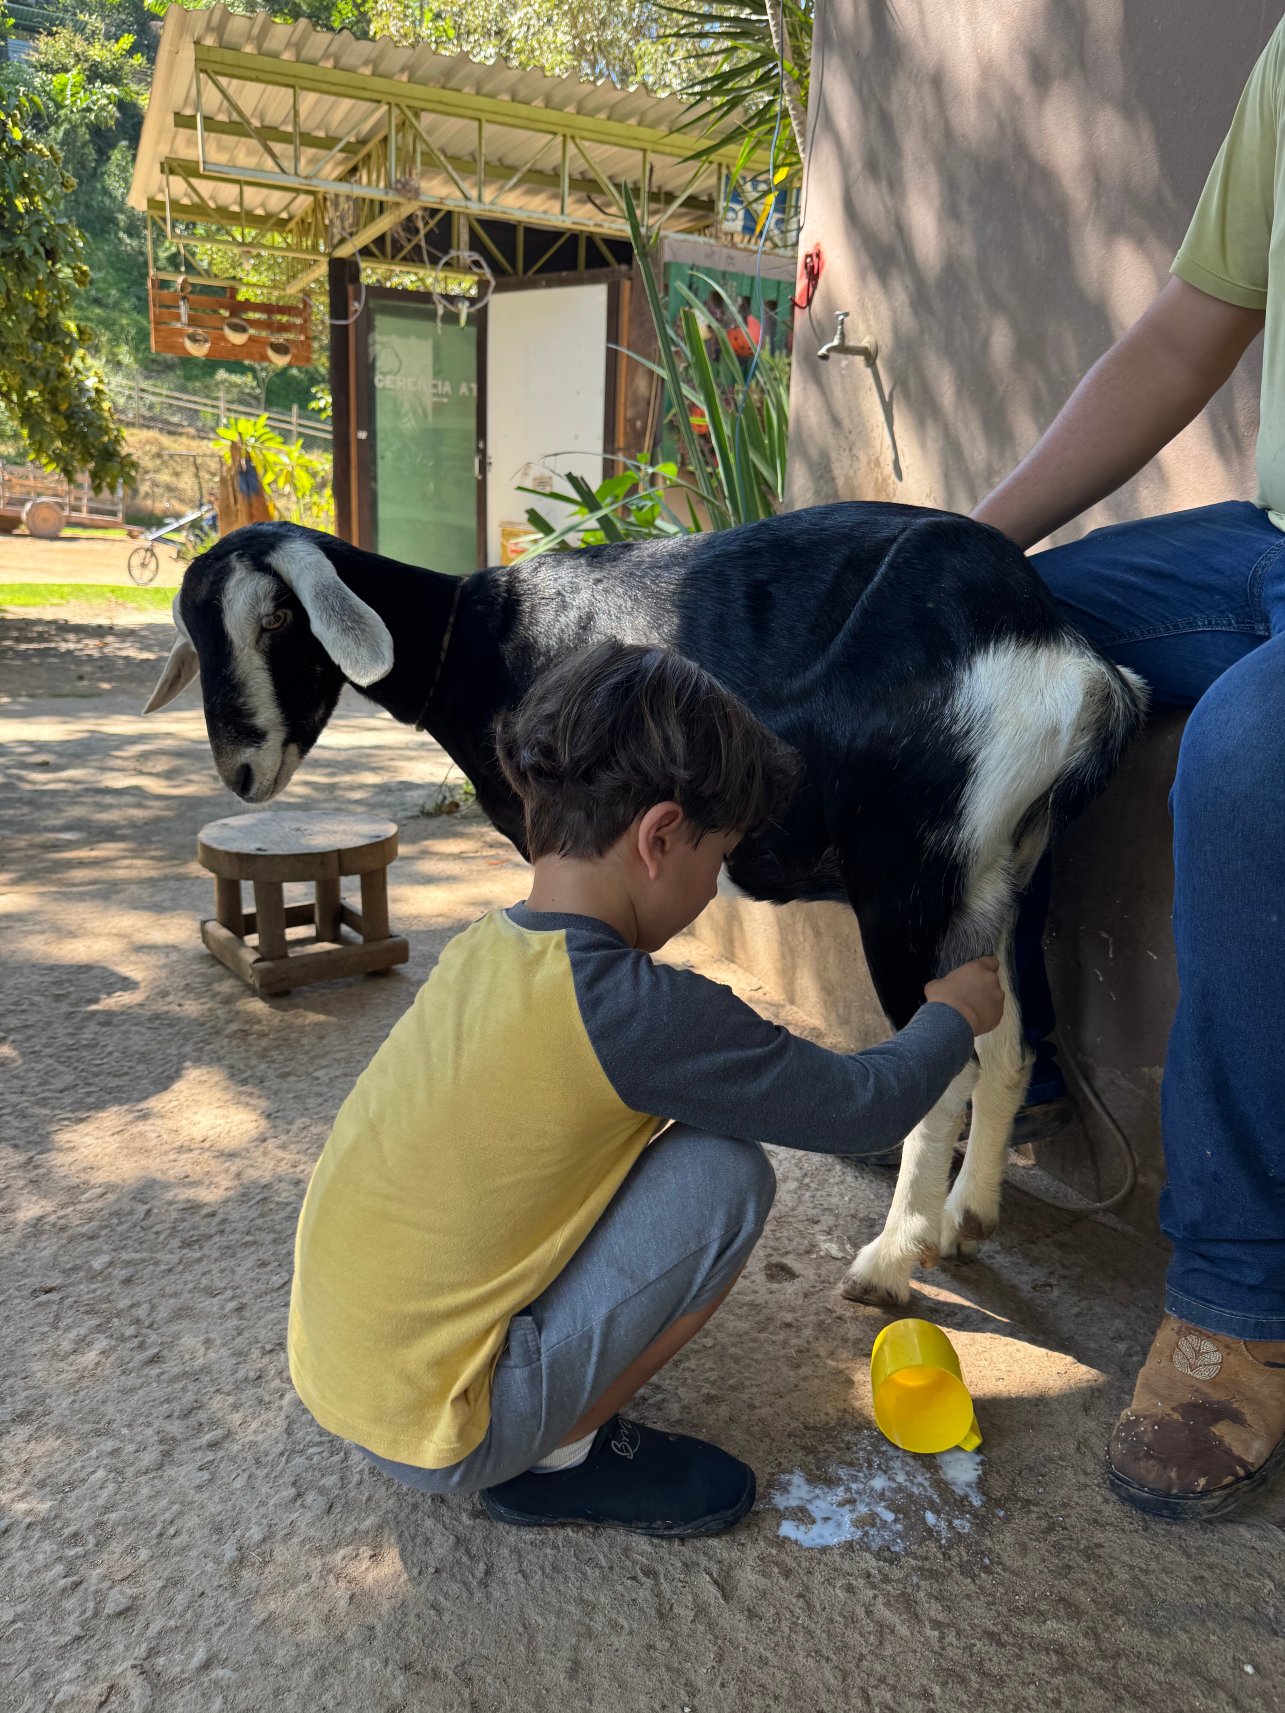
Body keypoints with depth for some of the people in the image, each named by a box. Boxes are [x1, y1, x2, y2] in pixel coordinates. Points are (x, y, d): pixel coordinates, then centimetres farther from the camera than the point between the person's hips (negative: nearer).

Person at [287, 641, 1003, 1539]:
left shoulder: (483, 951, -2)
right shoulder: (639, 1011, -25)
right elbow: (867, 1107, -11)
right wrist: (954, 1012, 7)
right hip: (434, 1432, -8)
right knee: (725, 1177, -12)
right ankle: (558, 1458, 5)